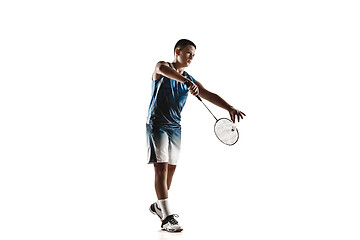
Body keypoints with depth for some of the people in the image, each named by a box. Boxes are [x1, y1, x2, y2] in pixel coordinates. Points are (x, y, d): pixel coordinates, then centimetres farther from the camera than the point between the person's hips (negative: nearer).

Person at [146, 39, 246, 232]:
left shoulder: (190, 81, 9)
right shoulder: (162, 67, -6)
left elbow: (209, 95, -3)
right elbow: (162, 69, -32)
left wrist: (229, 108, -19)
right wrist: (187, 81, -48)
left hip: (175, 128, 6)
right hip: (157, 125, -6)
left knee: (171, 168, 12)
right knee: (161, 167, -13)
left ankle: (159, 205, 33)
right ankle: (167, 218, -15)